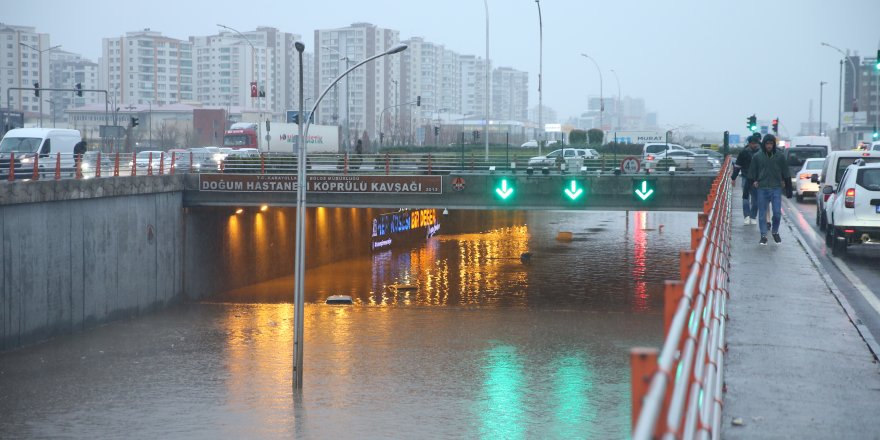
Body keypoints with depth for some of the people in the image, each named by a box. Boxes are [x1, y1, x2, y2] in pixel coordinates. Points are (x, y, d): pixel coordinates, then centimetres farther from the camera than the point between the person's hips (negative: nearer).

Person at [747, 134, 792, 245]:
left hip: (776, 188, 0)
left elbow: (786, 174, 7)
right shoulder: (757, 156, 2)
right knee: (762, 214, 2)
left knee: (777, 213, -4)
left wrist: (788, 190, 4)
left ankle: (775, 231, 20)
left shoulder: (779, 156, 3)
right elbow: (752, 172, 11)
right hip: (762, 189, 0)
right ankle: (763, 235, 11)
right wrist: (753, 181, 0)